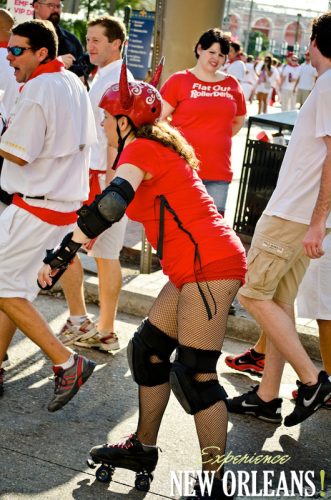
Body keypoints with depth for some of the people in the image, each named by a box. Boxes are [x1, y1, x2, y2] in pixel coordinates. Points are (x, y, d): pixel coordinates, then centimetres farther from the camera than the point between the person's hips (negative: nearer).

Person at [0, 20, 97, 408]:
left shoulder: (37, 90, -17)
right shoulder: (74, 84, 10)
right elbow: (86, 140, 18)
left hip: (36, 207, -10)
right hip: (64, 201, 10)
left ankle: (67, 364, -3)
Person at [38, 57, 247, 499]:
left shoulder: (140, 149, -8)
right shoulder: (157, 149, 21)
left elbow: (112, 202, -26)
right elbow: (123, 203, 32)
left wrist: (61, 255, -26)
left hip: (210, 266, -10)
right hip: (199, 268, 10)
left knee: (194, 374, -8)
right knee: (148, 350, 16)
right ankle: (144, 448, 29)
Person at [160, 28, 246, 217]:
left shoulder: (232, 85, 11)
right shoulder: (179, 80, 0)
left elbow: (239, 121, 25)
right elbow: (157, 119, -4)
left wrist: (218, 140, 13)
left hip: (219, 171, 4)